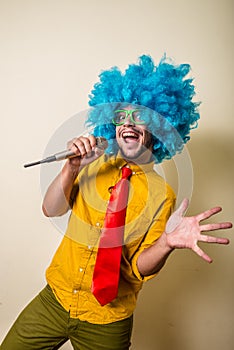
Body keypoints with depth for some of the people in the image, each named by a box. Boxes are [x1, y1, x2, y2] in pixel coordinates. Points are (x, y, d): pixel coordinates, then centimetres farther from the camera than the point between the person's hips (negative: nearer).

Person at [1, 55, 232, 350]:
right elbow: (51, 210, -9)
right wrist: (72, 168, -24)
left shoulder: (161, 194, -12)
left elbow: (139, 268, -12)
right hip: (54, 300, 3)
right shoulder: (94, 165, -2)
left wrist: (167, 242, -31)